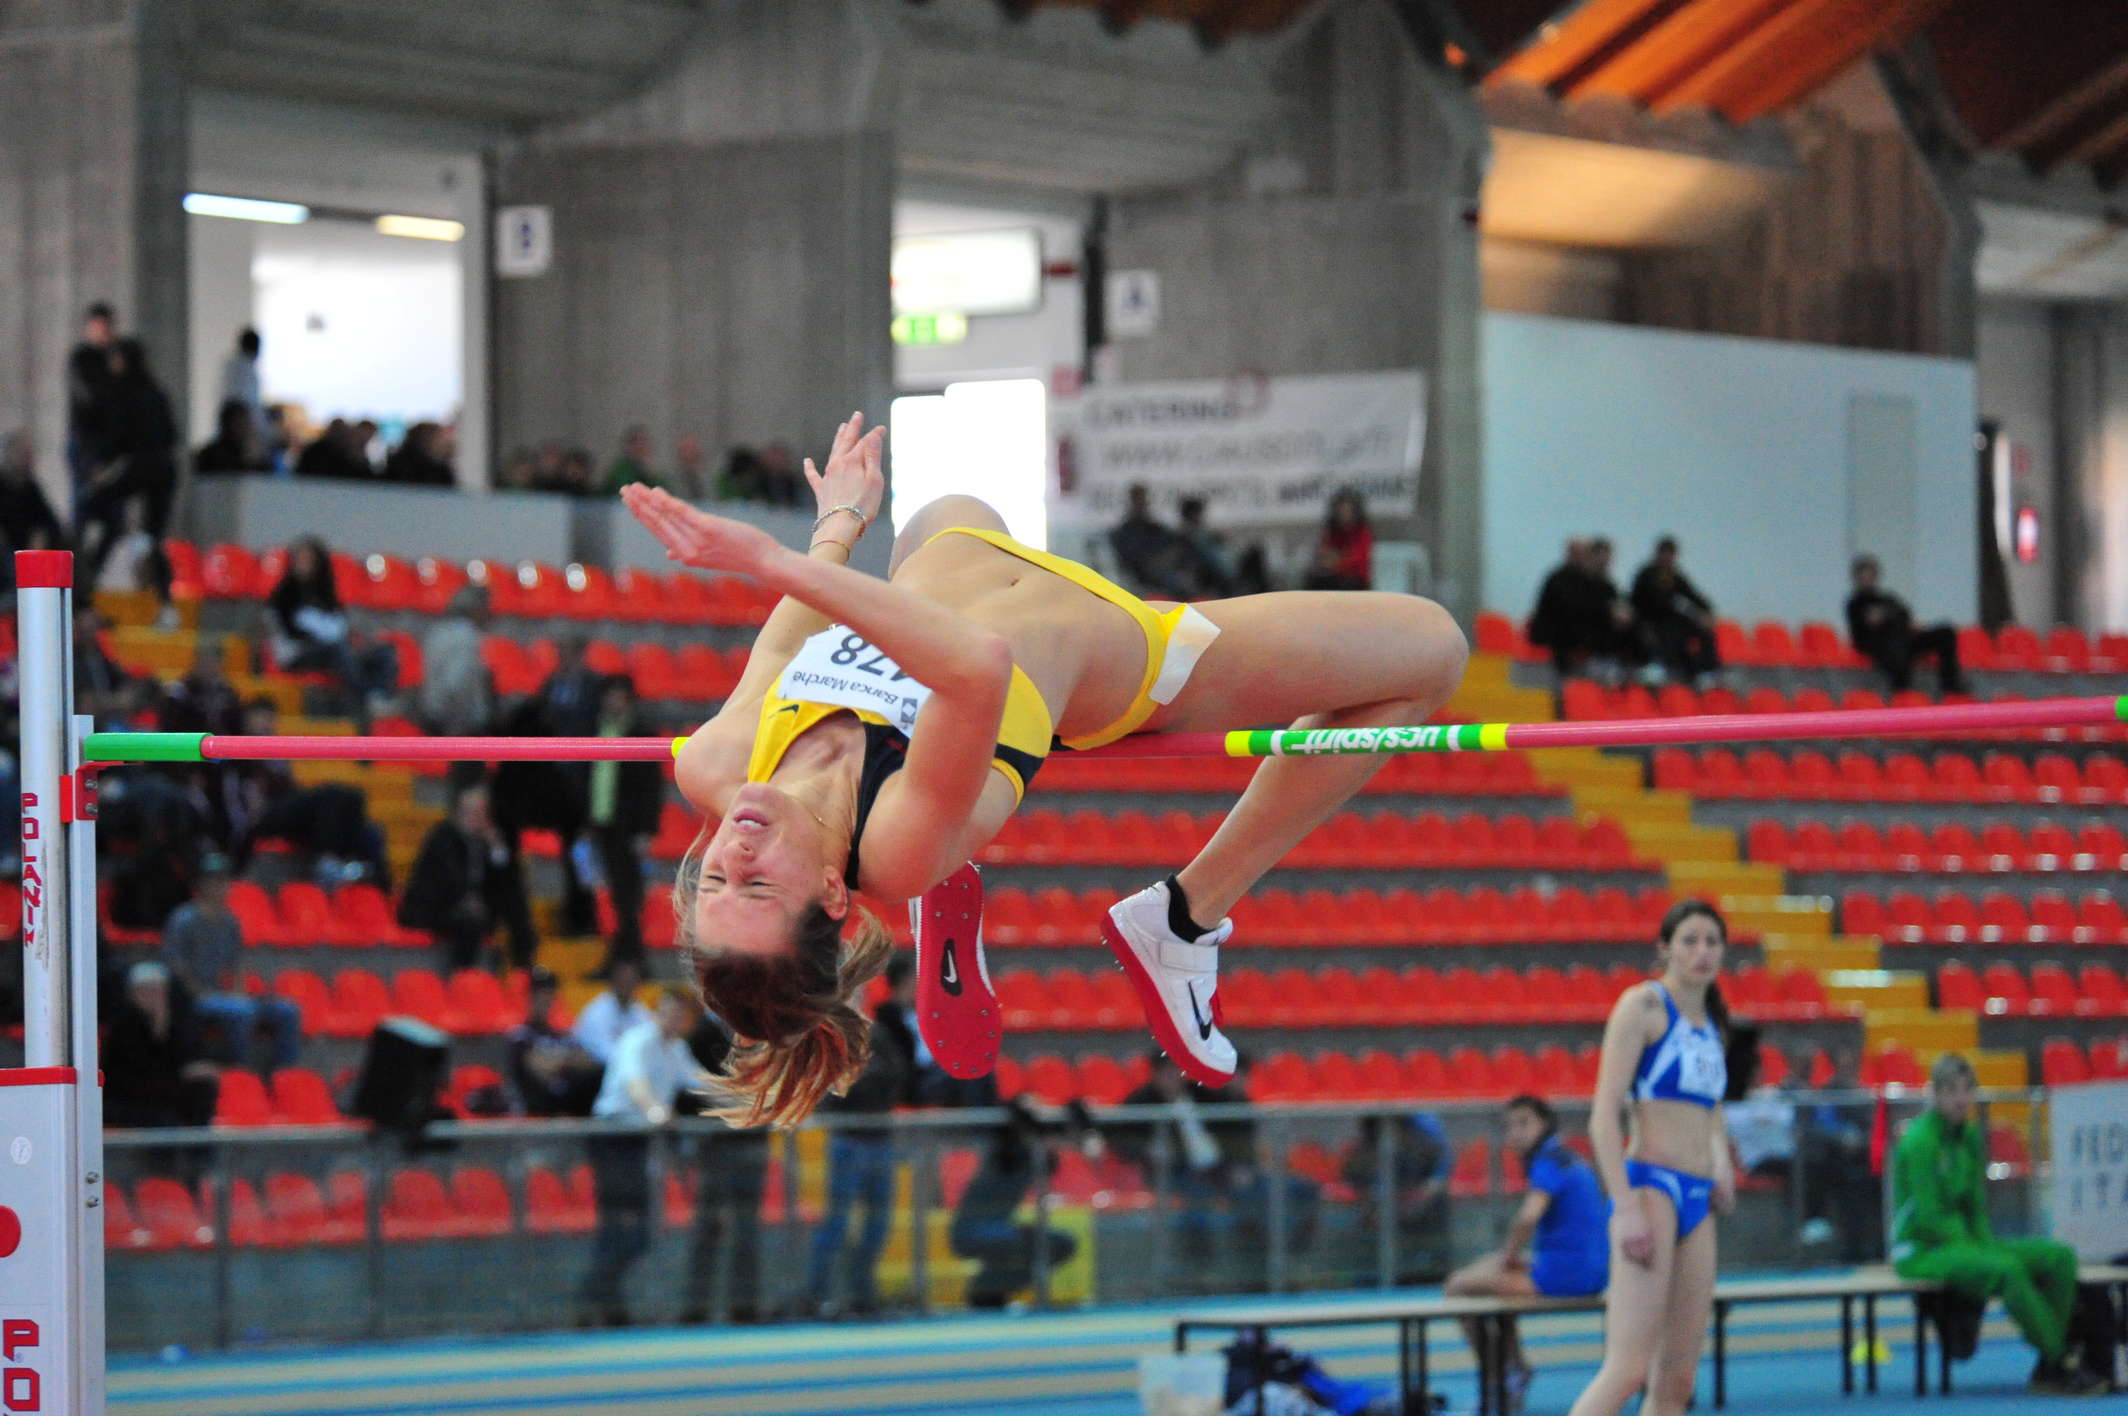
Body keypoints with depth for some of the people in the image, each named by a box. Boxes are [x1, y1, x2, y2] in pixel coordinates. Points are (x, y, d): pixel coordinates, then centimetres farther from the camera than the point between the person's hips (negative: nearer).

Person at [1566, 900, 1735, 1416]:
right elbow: (1604, 1114, -11)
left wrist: (1722, 1171, 8)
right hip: (1649, 1183, -8)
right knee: (1628, 1369, -19)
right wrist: (1627, 1209, -20)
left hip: (1697, 1200, 8)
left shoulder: (1711, 1025, 19)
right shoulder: (1643, 1005, -4)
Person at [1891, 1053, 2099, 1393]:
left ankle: (2048, 1369, -13)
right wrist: (1980, 1253, -18)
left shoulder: (1971, 1136, 10)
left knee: (2060, 1257, -9)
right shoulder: (1920, 1141, -15)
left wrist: (1990, 1246, -3)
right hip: (1922, 1250, -8)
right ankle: (2059, 1364, -28)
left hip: (1965, 1240, 8)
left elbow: (1976, 1208, 15)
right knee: (2007, 1271, -35)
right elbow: (1929, 1216, -19)